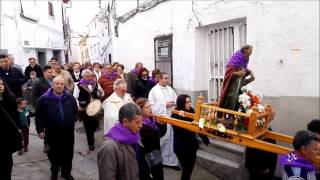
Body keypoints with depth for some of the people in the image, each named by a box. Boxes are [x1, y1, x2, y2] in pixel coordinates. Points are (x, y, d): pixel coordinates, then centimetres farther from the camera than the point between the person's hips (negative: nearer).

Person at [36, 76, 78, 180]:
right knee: (54, 153, 13)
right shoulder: (44, 99, -6)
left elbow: (75, 111, 15)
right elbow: (39, 115, -5)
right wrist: (40, 129, -7)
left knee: (68, 152, 11)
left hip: (68, 131, 2)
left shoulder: (70, 97, 3)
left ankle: (66, 172, 30)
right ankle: (54, 171, 35)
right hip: (52, 132, -2)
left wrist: (73, 120, 3)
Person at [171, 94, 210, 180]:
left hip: (192, 144, 5)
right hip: (181, 146, -5)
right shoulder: (175, 114, -14)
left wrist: (205, 139, 7)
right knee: (186, 168, 2)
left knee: (190, 167, 15)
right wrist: (181, 117, -33)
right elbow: (177, 130, -25)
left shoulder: (191, 112, 0)